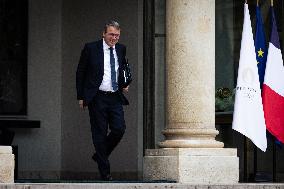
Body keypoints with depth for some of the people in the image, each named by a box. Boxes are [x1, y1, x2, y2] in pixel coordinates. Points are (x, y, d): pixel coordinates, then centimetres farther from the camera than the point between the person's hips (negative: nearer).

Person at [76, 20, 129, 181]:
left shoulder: (121, 49, 9)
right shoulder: (91, 48, -3)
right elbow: (80, 73, 2)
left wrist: (125, 84, 9)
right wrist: (81, 97, -1)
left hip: (115, 97, 3)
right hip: (97, 98, -3)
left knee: (119, 129, -9)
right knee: (100, 134, 0)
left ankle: (100, 155, 16)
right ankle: (105, 171, 6)